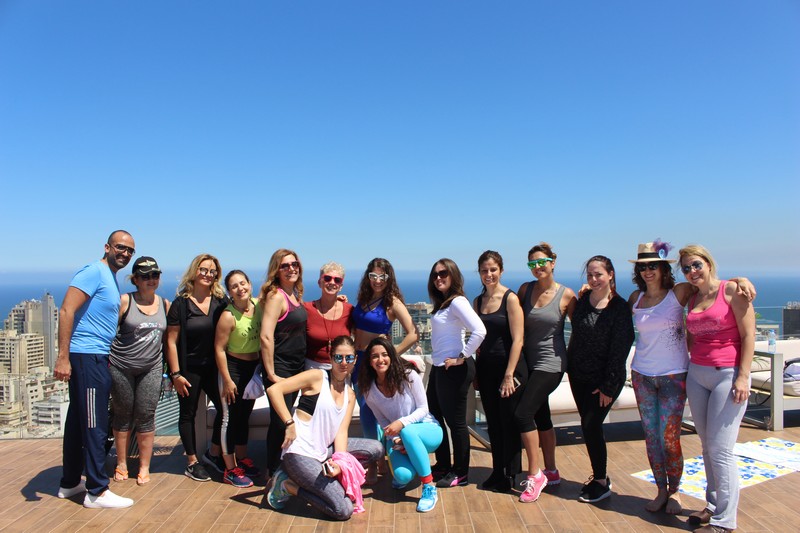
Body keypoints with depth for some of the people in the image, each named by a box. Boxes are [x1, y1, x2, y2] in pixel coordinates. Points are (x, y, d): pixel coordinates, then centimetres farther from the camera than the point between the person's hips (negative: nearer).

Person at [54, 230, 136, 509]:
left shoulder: (111, 278, 17)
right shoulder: (94, 271, -12)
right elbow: (66, 310, -20)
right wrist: (63, 357, -24)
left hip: (96, 358, 10)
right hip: (86, 357, -10)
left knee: (79, 421, 17)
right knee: (94, 425, -4)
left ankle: (70, 483, 29)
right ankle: (97, 491, 5)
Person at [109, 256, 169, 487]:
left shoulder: (165, 304, 6)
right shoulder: (125, 301, -6)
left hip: (151, 369, 2)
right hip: (121, 367, -2)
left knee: (146, 417, 3)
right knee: (123, 416, 9)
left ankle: (144, 467, 15)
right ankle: (121, 464, 25)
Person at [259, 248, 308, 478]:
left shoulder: (295, 293, 7)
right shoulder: (276, 296, -18)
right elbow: (266, 337, -24)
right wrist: (271, 374, -21)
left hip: (297, 367, 8)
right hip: (280, 369, -8)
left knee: (285, 418, 19)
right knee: (280, 421, 1)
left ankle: (281, 466, 35)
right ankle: (274, 471, 19)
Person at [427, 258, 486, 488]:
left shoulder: (457, 302, -15)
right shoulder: (441, 303, 14)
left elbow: (479, 331, -27)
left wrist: (462, 357, -21)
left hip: (454, 369, -10)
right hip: (439, 367, 10)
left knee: (455, 420, 3)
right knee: (434, 416, 18)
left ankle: (460, 473, 18)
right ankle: (443, 466, 35)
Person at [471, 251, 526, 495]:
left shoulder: (510, 298, -11)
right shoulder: (478, 301, 7)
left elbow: (517, 340, -14)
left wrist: (509, 375, -17)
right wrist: (476, 372, 10)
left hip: (508, 367, -6)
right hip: (486, 368, 6)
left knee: (509, 423, 4)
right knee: (493, 423, 14)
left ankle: (510, 477, 20)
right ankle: (498, 473, 28)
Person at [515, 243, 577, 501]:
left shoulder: (566, 294, -10)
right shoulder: (525, 289, 1)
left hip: (551, 363, -5)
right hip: (529, 361, 5)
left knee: (524, 414, -12)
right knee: (541, 415, 14)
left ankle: (534, 475, 2)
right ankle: (551, 472, 29)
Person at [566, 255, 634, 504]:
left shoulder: (620, 307, -11)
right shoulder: (582, 301, 4)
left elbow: (620, 349, -13)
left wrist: (609, 386, -14)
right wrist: (570, 367, 7)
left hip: (605, 379, -5)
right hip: (579, 376, 5)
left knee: (590, 425, -6)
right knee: (590, 426, 11)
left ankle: (601, 482, 10)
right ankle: (600, 476, 27)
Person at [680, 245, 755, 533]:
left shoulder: (731, 290, -6)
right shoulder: (692, 299, 12)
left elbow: (748, 335, -9)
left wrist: (743, 377, -14)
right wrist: (683, 371, 11)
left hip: (728, 375, -6)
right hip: (697, 376, 6)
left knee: (720, 448, -4)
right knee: (707, 445, 11)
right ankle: (713, 506, 24)